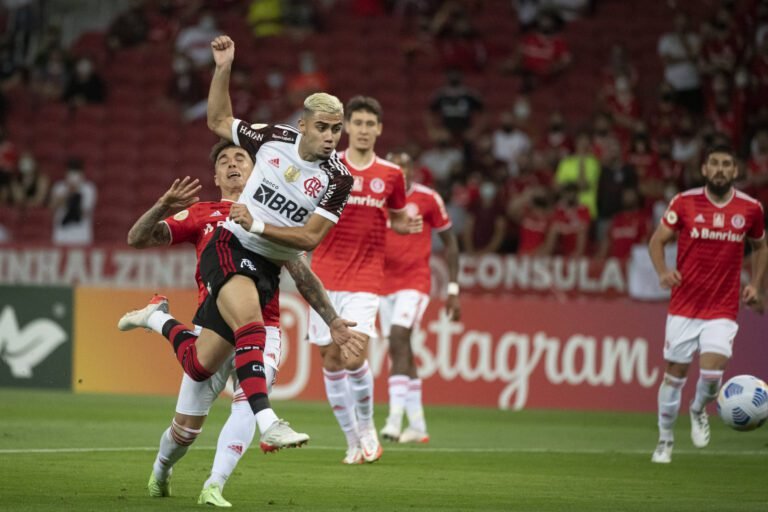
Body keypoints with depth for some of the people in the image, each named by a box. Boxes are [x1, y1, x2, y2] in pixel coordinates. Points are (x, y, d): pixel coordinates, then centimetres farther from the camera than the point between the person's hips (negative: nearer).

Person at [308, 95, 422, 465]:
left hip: (365, 278, -1)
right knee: (331, 360, 1)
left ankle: (366, 426, 8)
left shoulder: (390, 174, 4)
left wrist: (408, 225, -4)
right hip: (326, 275, 1)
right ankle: (353, 440, 14)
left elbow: (396, 219, 18)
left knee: (354, 356, -16)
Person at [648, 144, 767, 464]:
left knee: (712, 372, -16)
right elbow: (658, 240, 3)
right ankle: (665, 439, 24)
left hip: (723, 310, 0)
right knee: (674, 373, 4)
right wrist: (663, 271, -16)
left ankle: (699, 411, 19)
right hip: (684, 306, 0)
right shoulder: (684, 203, -4)